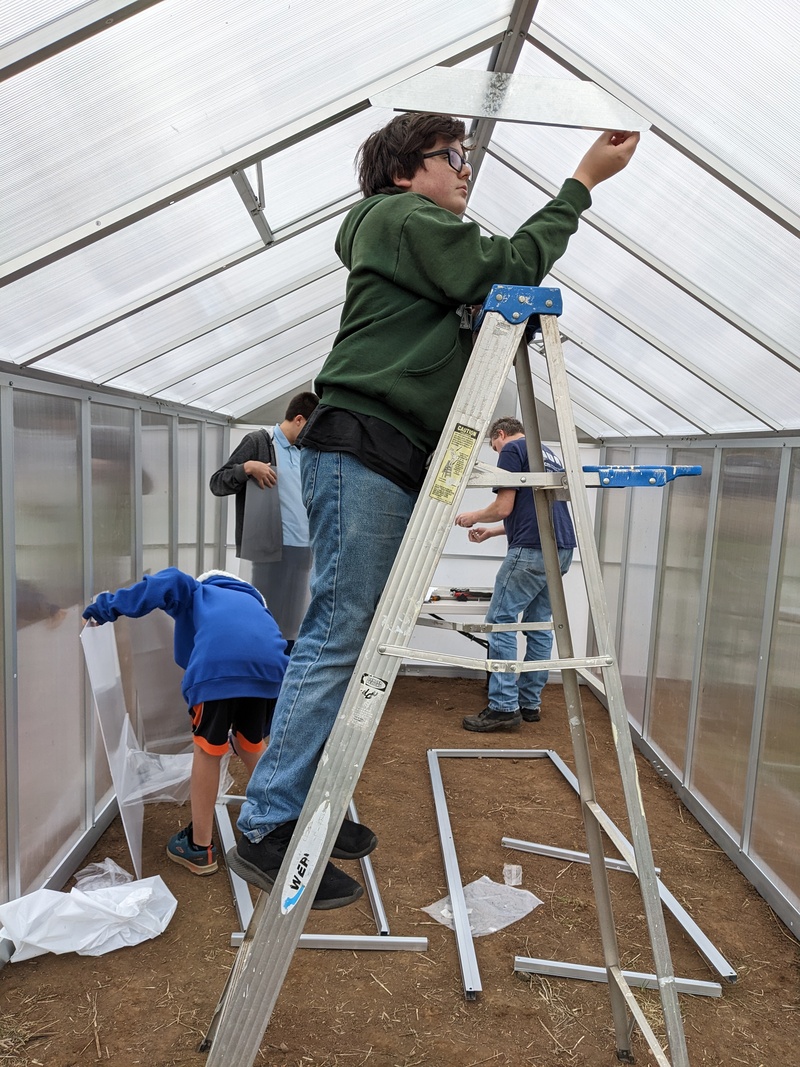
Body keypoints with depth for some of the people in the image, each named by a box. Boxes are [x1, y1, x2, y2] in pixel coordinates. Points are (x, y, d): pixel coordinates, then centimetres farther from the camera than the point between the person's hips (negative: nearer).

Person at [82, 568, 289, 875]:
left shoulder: (198, 593, 35)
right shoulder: (253, 603, 44)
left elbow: (170, 582, 12)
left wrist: (109, 606, 19)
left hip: (220, 662, -4)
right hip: (269, 663, 4)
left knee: (208, 748, 16)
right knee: (250, 742, 29)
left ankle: (199, 848, 29)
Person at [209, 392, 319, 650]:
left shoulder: (305, 453, 19)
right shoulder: (259, 442, 1)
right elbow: (216, 483, -1)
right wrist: (247, 467, -16)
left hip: (304, 549, 6)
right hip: (273, 548, -6)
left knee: (292, 624, 9)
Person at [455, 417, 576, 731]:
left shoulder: (512, 450, -1)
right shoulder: (549, 453, 26)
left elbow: (504, 507, -8)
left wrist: (474, 517, 11)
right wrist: (491, 531, 31)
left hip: (532, 551, -9)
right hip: (562, 549, 9)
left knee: (500, 621, -6)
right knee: (540, 624, 11)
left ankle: (504, 707, -7)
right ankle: (530, 703, 16)